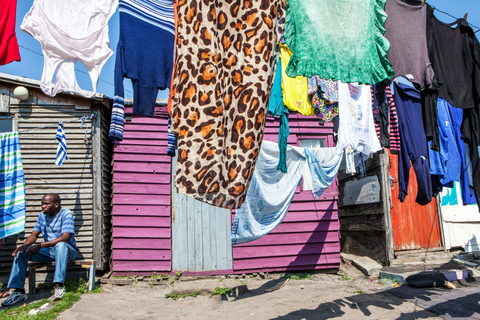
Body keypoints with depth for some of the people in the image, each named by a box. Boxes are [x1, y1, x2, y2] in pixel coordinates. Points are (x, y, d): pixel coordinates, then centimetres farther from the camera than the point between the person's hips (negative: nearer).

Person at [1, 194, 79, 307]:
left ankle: (59, 286, -37)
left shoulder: (66, 214, -14)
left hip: (67, 251, -6)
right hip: (48, 252, 6)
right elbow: (34, 235, 5)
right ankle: (18, 291, -11)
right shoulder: (43, 215, 7)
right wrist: (25, 245, -19)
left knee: (61, 245, -40)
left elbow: (65, 237, -25)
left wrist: (40, 246, -31)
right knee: (21, 252, -12)